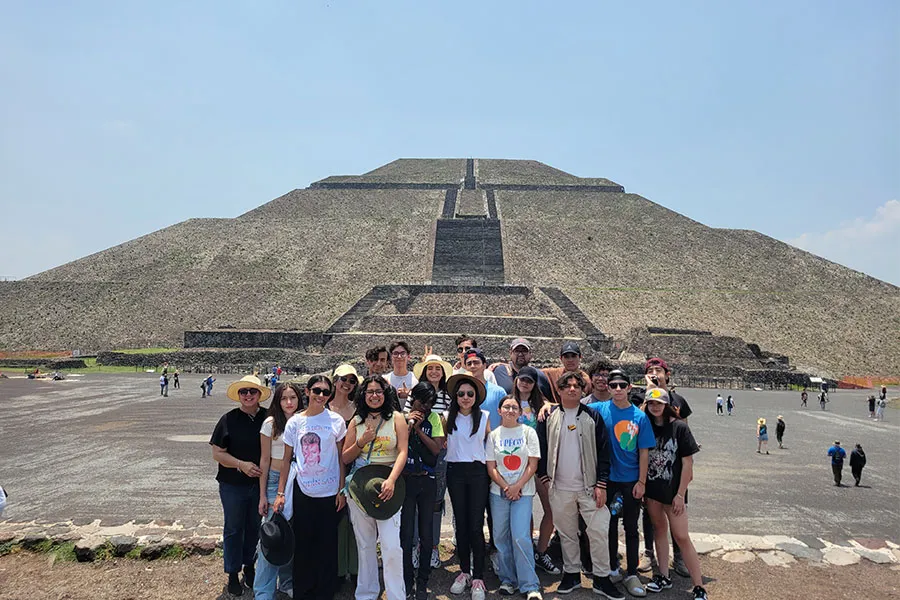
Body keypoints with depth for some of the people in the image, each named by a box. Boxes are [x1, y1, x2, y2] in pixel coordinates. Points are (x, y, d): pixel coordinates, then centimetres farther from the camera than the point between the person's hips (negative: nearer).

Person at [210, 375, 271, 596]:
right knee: (233, 528, 11)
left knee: (254, 527, 16)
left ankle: (249, 566, 36)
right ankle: (233, 573, 27)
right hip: (233, 485, -2)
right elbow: (217, 453, -8)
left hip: (259, 484, 2)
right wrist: (241, 464, -20)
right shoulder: (228, 419, -9)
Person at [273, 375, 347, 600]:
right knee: (303, 542, 7)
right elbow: (287, 458, 4)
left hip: (329, 491, 0)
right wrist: (280, 492, 2)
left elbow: (341, 458, 2)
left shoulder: (336, 420, -3)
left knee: (327, 543, 6)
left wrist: (342, 490, -1)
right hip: (302, 490, 1)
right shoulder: (295, 421, -1)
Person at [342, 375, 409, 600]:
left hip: (387, 482, -3)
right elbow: (345, 458, 9)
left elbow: (403, 452, -8)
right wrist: (362, 442, -8)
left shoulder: (396, 418, 0)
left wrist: (391, 481, -22)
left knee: (391, 546, -9)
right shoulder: (357, 421, 8)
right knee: (364, 544, 12)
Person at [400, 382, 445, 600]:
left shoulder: (434, 418, 6)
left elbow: (437, 449, -2)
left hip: (427, 481, 2)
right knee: (406, 534, 1)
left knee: (426, 534, 7)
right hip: (405, 479, -2)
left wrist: (418, 428, -9)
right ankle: (407, 581, 18)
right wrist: (407, 423, -15)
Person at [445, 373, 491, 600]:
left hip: (478, 472, -1)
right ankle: (464, 571, 22)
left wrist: (491, 470, 4)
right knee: (461, 523, 10)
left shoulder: (484, 417, 0)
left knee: (476, 525, -4)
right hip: (455, 472, 2)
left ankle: (478, 577, 6)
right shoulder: (448, 418, 2)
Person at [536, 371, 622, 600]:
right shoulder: (548, 417, 2)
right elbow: (540, 449, 5)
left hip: (589, 486, -1)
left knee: (599, 531, -2)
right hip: (560, 488, 1)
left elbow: (604, 451, -2)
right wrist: (545, 478, -2)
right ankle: (571, 574, 27)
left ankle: (602, 579, 13)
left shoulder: (593, 416, -1)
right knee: (566, 534, 12)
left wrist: (601, 484, -7)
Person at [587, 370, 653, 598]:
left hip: (631, 481, 0)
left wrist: (641, 481, -5)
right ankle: (613, 569, 30)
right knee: (610, 525, 13)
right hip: (608, 478, 0)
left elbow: (644, 451, -3)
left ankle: (632, 575, 22)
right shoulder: (600, 409, -6)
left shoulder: (640, 416, -6)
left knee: (631, 528, 10)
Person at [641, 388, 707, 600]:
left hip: (672, 490, -4)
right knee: (660, 529, 16)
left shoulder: (679, 427, -9)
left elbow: (687, 463, -9)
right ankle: (663, 576, 29)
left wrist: (680, 494, -11)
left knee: (681, 536, -2)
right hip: (651, 489, 4)